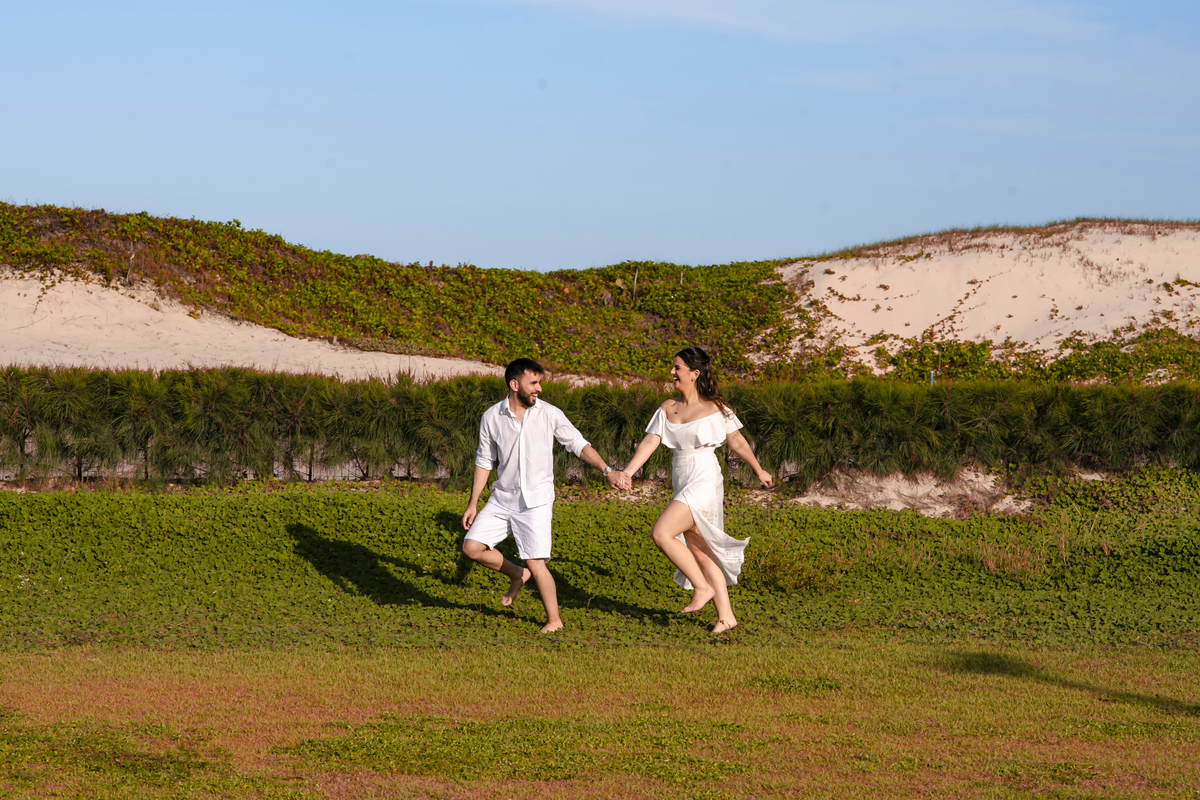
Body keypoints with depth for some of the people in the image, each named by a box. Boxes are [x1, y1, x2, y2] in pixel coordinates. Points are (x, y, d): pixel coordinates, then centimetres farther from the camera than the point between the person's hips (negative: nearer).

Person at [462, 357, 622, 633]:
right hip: (503, 498, 3)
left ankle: (554, 619, 6)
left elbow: (579, 445, 0)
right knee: (472, 547, -4)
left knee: (536, 563, -10)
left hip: (535, 499, -3)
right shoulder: (491, 418, -1)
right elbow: (484, 461, 9)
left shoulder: (550, 414, -7)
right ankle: (517, 575, 21)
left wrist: (606, 470, -12)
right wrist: (473, 503, 9)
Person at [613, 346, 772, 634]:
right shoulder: (668, 408, 8)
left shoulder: (716, 409, -5)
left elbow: (738, 442, 7)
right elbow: (650, 441, -1)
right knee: (700, 552, 8)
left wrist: (759, 471, 19)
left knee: (661, 533, -20)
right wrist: (628, 471, -15)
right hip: (682, 487, 7)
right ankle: (726, 616, 15)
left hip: (705, 483, -7)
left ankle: (702, 587, -8)